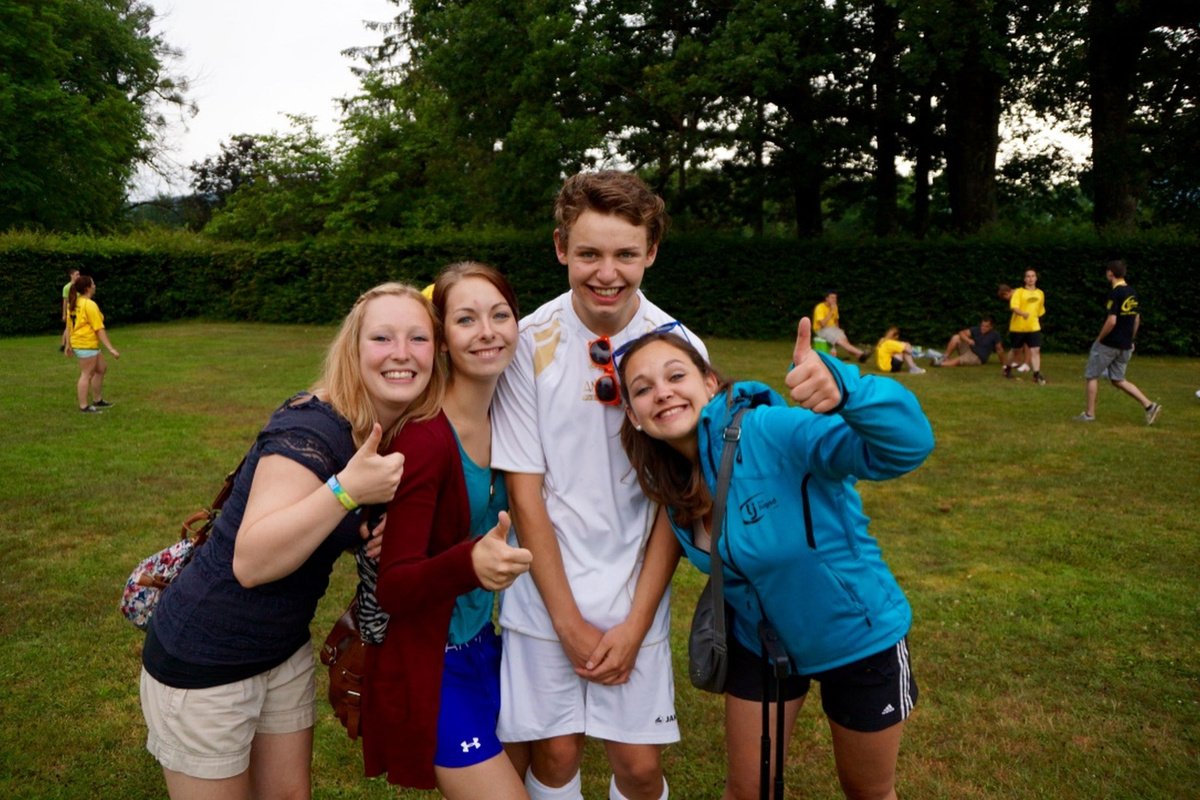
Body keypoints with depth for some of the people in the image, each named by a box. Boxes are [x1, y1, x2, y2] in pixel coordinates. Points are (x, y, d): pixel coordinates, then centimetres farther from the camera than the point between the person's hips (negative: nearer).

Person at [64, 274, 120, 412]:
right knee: (86, 375, -2)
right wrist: (110, 348, -17)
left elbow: (69, 325, 15)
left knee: (101, 369, 19)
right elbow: (99, 329, -18)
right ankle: (84, 406, 3)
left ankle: (97, 400, 25)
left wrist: (68, 345, 22)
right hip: (87, 344, -9)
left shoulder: (73, 303, 10)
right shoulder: (90, 305, -16)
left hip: (78, 343, 9)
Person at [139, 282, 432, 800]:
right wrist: (347, 489, -42)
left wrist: (378, 536, -10)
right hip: (203, 660, -7)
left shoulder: (401, 437, -3)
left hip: (286, 649, 7)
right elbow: (250, 562, -34)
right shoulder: (311, 429, -27)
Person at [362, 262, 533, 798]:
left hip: (482, 646, 7)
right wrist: (470, 562, -39)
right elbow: (390, 587, -24)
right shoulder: (424, 438, -23)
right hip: (428, 665, -7)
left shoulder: (503, 422, -1)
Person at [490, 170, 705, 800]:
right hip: (547, 595, 0)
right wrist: (569, 619, -8)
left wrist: (636, 621, -7)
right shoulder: (531, 343, -11)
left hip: (636, 598, 1)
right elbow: (524, 491, -7)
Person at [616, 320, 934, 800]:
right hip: (760, 644, 4)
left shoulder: (771, 432, -32)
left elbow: (906, 447, -46)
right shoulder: (670, 480, -12)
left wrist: (843, 388, -61)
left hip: (859, 640, -4)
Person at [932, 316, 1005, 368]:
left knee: (958, 361, -33)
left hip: (978, 358, -5)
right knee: (955, 337, -16)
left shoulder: (995, 334, -14)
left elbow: (999, 349, -8)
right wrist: (968, 340, -32)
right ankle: (945, 357, -16)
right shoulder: (976, 329, -3)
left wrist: (1003, 363, -4)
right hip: (969, 349, 5)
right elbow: (961, 333, -12)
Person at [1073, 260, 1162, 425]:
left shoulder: (1115, 293, -17)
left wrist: (1099, 338, -11)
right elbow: (1137, 319, 16)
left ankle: (1089, 413, 9)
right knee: (1118, 379, 14)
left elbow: (1112, 321, -23)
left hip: (1108, 343, -8)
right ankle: (1149, 405, 3)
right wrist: (1130, 340, 22)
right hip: (1125, 346, 8)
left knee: (1092, 376, 6)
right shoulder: (1132, 293, 10)